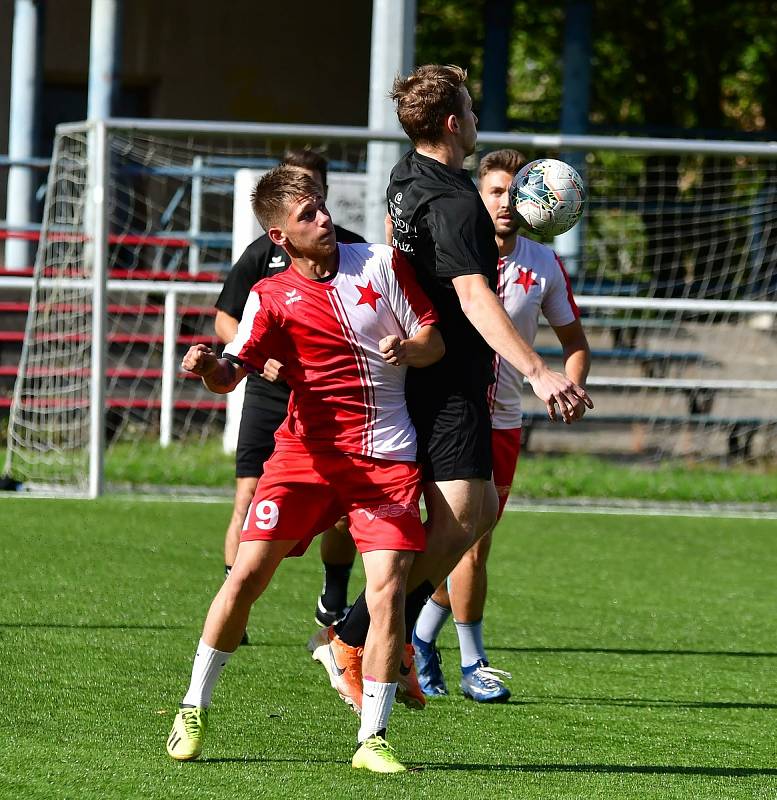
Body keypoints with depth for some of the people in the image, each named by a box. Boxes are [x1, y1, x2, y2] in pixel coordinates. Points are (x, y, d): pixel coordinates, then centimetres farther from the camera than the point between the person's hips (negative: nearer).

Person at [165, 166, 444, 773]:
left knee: (388, 585, -13)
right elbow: (232, 373, -8)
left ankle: (373, 740, -6)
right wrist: (209, 366, -31)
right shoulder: (272, 296, 2)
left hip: (387, 457, 1)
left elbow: (435, 341, 7)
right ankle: (194, 711, 9)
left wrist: (405, 349, -16)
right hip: (307, 450, 0)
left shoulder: (382, 263, 6)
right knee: (249, 572, -9)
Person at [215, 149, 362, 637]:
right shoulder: (264, 252, 1)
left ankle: (333, 605, 23)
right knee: (250, 495, -10)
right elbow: (226, 320, 5)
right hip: (271, 393, -1)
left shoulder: (352, 250, 4)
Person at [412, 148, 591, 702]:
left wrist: (571, 386, -6)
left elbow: (574, 339, 13)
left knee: (467, 541, 9)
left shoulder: (544, 264, 4)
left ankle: (421, 640, 27)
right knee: (472, 540, -10)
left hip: (504, 423, 5)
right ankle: (473, 665, 0)